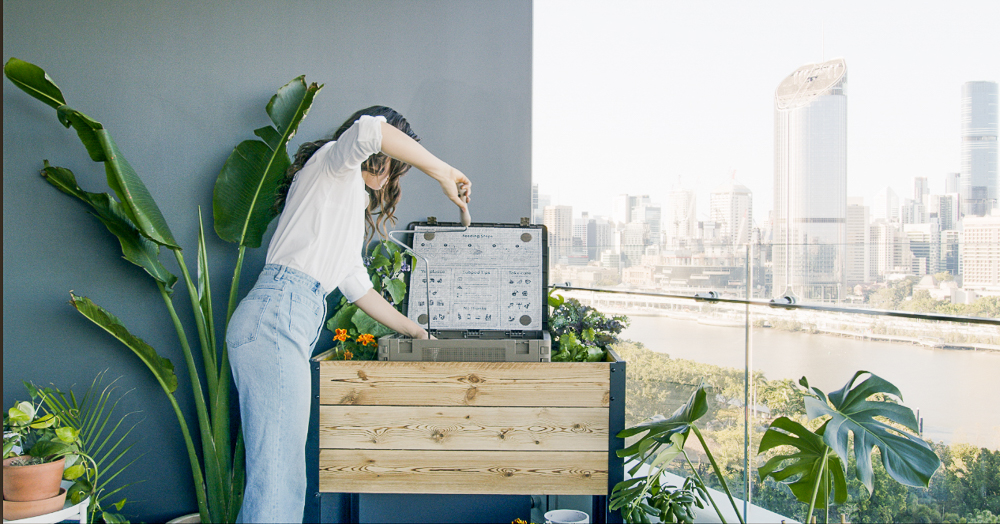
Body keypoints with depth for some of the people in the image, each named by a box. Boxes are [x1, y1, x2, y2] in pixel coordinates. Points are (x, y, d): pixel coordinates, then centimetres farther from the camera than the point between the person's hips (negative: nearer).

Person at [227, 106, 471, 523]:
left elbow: (356, 285, 36)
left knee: (284, 480, 4)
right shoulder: (334, 164, 8)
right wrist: (443, 172, -6)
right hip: (274, 318, -10)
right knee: (276, 479, -16)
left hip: (279, 324, 10)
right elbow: (370, 130, -15)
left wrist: (414, 331, 39)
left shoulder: (352, 206, 34)